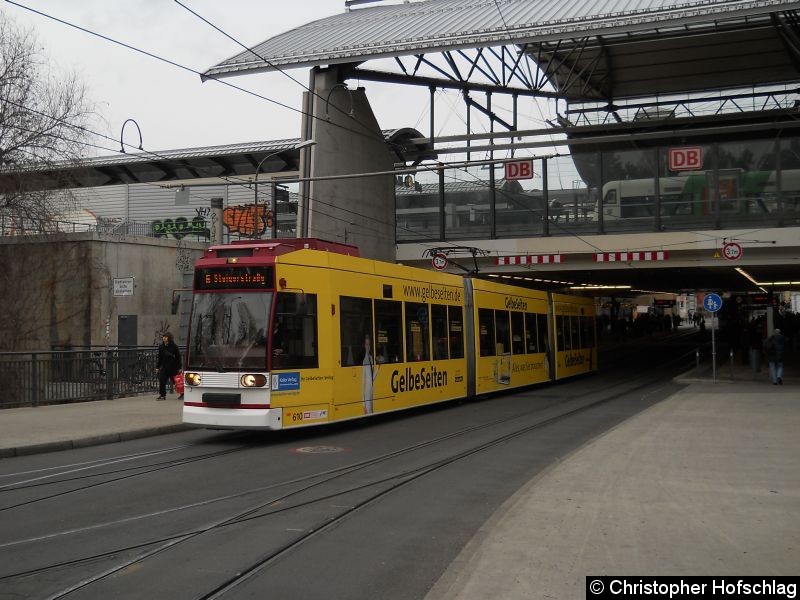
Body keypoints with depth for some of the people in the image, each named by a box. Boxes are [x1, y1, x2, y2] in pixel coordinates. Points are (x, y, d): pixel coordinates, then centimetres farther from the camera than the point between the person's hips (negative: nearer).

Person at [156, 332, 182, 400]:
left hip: (173, 367, -4)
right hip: (164, 366, 4)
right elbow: (160, 358, 12)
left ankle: (182, 394, 19)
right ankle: (162, 395, 5)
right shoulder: (161, 346, 5)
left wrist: (179, 368, -8)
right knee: (162, 381, -4)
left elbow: (178, 357, -6)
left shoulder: (174, 346, -8)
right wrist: (157, 367, 8)